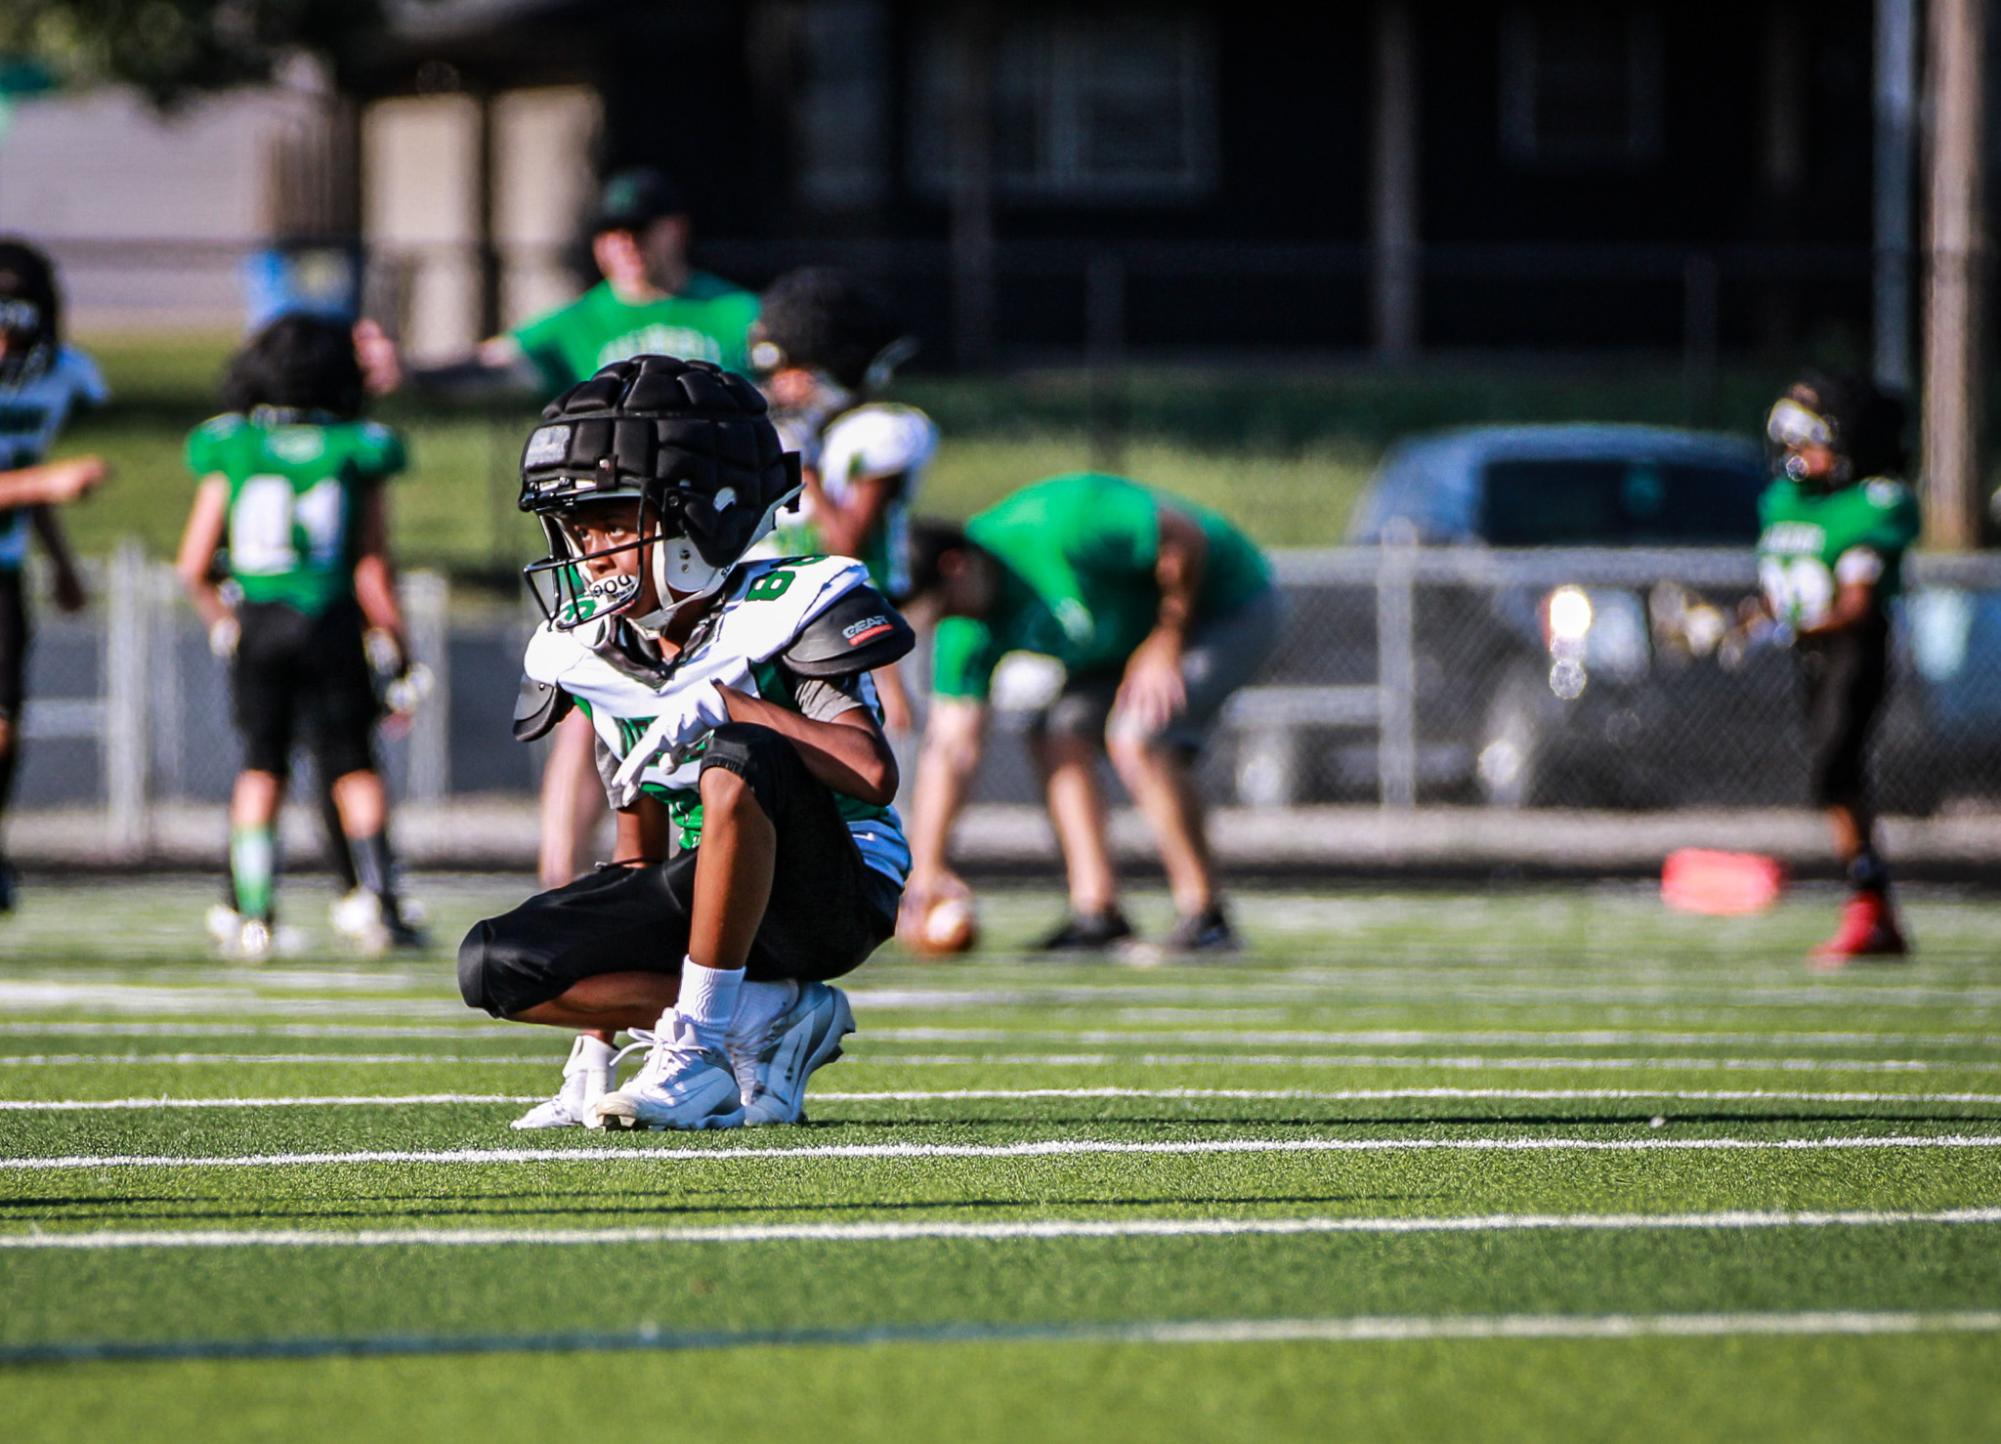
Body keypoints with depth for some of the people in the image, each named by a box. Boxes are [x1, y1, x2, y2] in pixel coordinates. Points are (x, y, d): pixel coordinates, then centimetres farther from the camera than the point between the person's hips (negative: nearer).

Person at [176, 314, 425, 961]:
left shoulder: (230, 454, 1)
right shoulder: (358, 454, -1)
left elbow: (194, 567, 4)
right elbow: (373, 568, -1)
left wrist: (221, 620, 20)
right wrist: (393, 639, 9)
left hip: (256, 621, 1)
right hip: (332, 621, -1)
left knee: (260, 767, 10)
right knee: (354, 767, 8)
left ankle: (252, 913, 5)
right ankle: (379, 906, 2)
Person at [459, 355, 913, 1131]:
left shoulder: (786, 609, -14)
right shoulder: (590, 651, 6)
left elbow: (873, 772, -27)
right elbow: (639, 846, 13)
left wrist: (719, 706, -29)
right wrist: (595, 1051, 7)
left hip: (831, 898, -7)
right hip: (710, 895, 7)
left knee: (737, 761, -36)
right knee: (496, 965, -12)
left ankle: (702, 1045, -25)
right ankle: (767, 1019, -8)